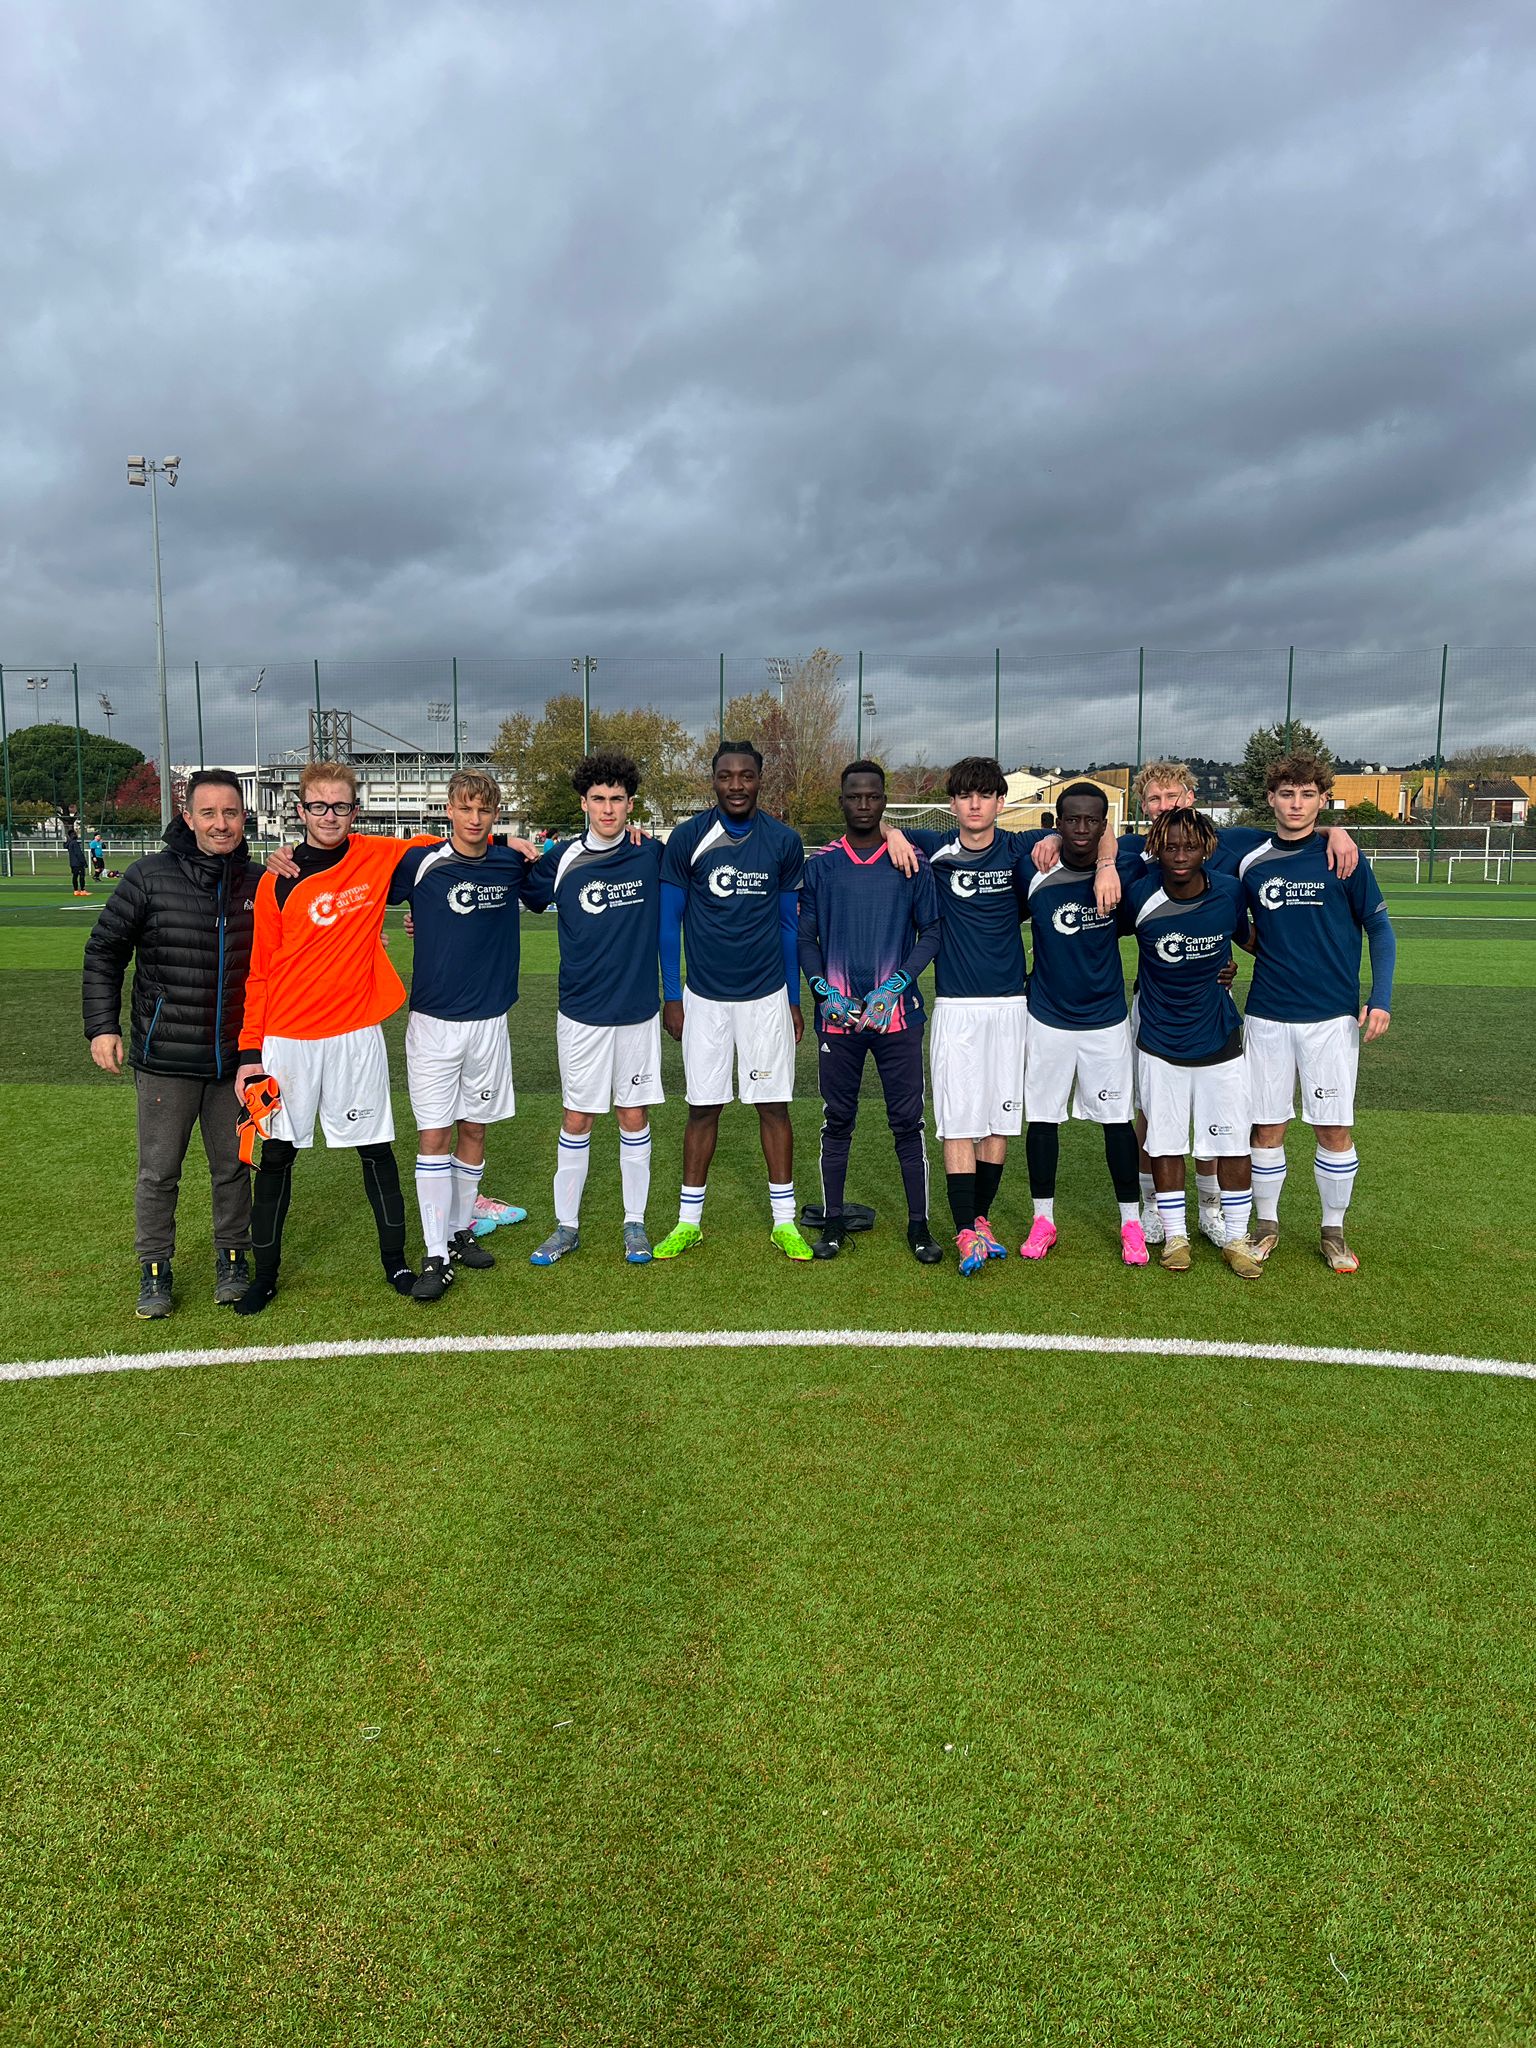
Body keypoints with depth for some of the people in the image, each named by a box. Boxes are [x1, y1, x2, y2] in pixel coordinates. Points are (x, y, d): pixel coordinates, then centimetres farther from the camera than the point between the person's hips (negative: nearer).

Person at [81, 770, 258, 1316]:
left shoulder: (258, 884, 1)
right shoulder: (150, 876, -6)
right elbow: (104, 951, 1)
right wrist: (102, 1025, -5)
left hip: (235, 1059, 2)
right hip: (165, 1059, -2)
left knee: (233, 1166, 13)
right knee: (158, 1170, 7)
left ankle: (232, 1259, 29)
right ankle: (154, 1269, 23)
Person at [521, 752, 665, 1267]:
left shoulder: (652, 854, -2)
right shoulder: (561, 859, -3)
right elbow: (530, 898, 12)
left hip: (639, 1010, 0)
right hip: (581, 1012, 0)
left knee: (634, 1115, 7)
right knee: (576, 1118, 6)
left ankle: (635, 1223, 20)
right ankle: (566, 1224, 19)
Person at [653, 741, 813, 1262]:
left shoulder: (783, 842, 0)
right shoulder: (687, 838, -4)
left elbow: (789, 925, 7)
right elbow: (669, 922, 1)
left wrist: (794, 1000, 7)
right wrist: (671, 995, -1)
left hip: (766, 995, 1)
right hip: (704, 997, 0)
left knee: (773, 1105, 3)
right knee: (703, 1106, 5)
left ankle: (784, 1222, 14)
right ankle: (689, 1221, 17)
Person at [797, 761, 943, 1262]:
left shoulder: (912, 863, 3)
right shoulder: (821, 864, 6)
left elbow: (930, 933, 4)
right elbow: (805, 937, 9)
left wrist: (894, 985, -9)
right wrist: (824, 990, -6)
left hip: (897, 1013, -1)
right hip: (838, 1014, 1)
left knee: (908, 1121, 2)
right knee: (837, 1121, 8)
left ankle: (919, 1225, 12)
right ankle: (833, 1222, 18)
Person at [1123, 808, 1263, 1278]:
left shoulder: (1229, 893, -9)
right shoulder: (1139, 897, -15)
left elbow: (1248, 937, 12)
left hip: (1220, 1040, 1)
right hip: (1160, 1041, -1)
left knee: (1233, 1143, 4)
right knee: (1165, 1142, 7)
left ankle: (1236, 1239, 19)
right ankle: (1174, 1236, 23)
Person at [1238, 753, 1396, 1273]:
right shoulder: (1251, 863, 3)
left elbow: (1379, 929, 2)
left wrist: (1380, 998, -6)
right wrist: (1251, 942, -1)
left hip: (1332, 1016, -1)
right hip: (1267, 1015, 2)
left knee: (1334, 1129, 2)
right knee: (1267, 1127, 5)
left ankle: (1333, 1231, 20)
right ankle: (1266, 1224, 22)